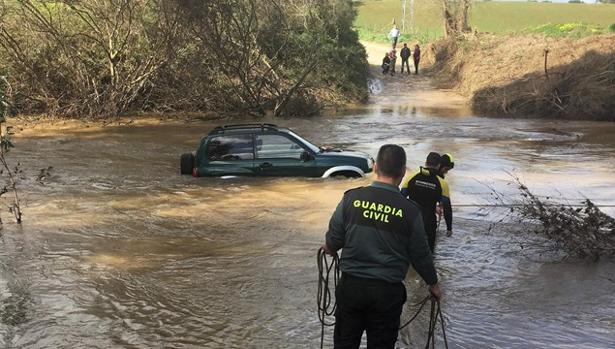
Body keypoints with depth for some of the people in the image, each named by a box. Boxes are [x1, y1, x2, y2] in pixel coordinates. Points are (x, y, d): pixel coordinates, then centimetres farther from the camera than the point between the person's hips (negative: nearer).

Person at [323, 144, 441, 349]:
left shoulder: (352, 198, -9)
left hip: (351, 286, 1)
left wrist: (330, 248, 23)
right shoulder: (410, 211, -11)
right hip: (387, 292, -1)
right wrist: (433, 284, 16)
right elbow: (420, 254, -1)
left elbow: (333, 239, -1)